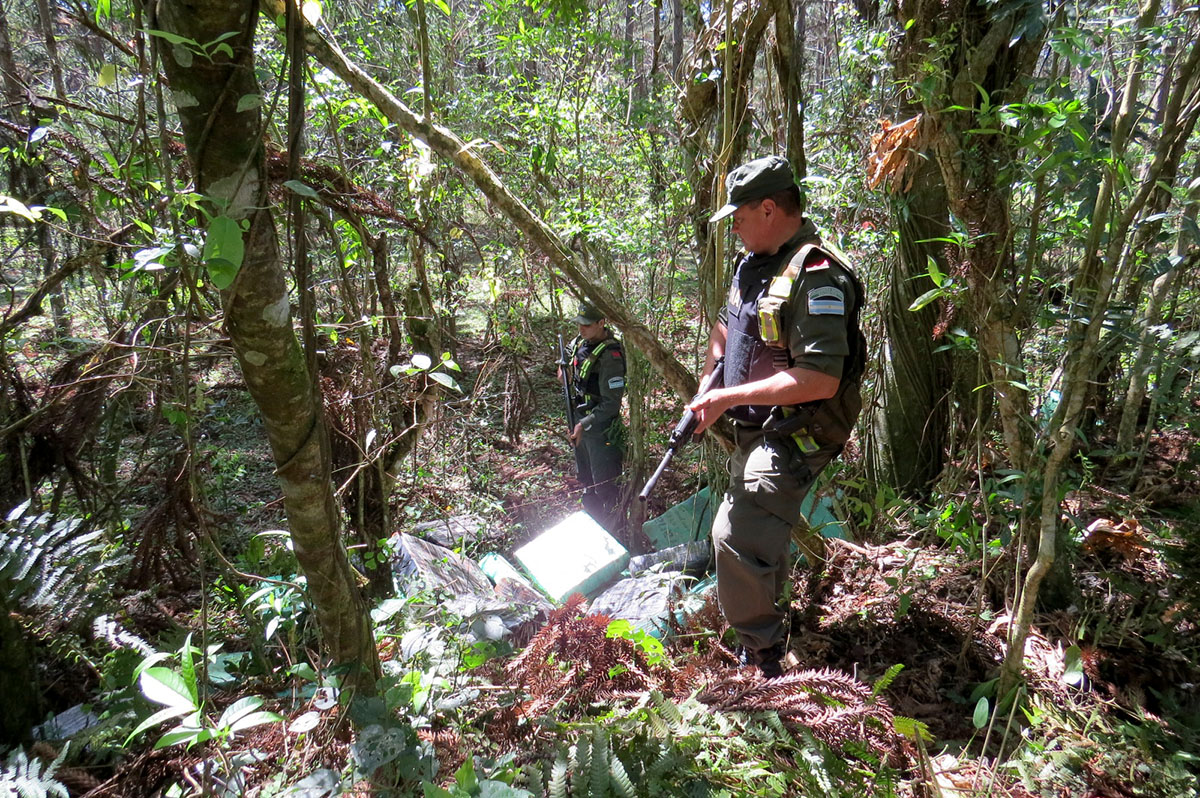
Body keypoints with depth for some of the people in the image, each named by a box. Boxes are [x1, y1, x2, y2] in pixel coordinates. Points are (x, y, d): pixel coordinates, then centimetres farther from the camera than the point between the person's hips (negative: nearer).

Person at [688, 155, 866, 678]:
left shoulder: (816, 276, -22)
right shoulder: (753, 264, 10)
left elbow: (820, 379, -30)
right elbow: (726, 325, 27)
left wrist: (731, 397, -25)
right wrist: (708, 380, 10)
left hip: (795, 435, -10)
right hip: (756, 430, 10)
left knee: (737, 538, -21)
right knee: (756, 532, 23)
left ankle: (759, 658, -1)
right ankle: (766, 625, 45)